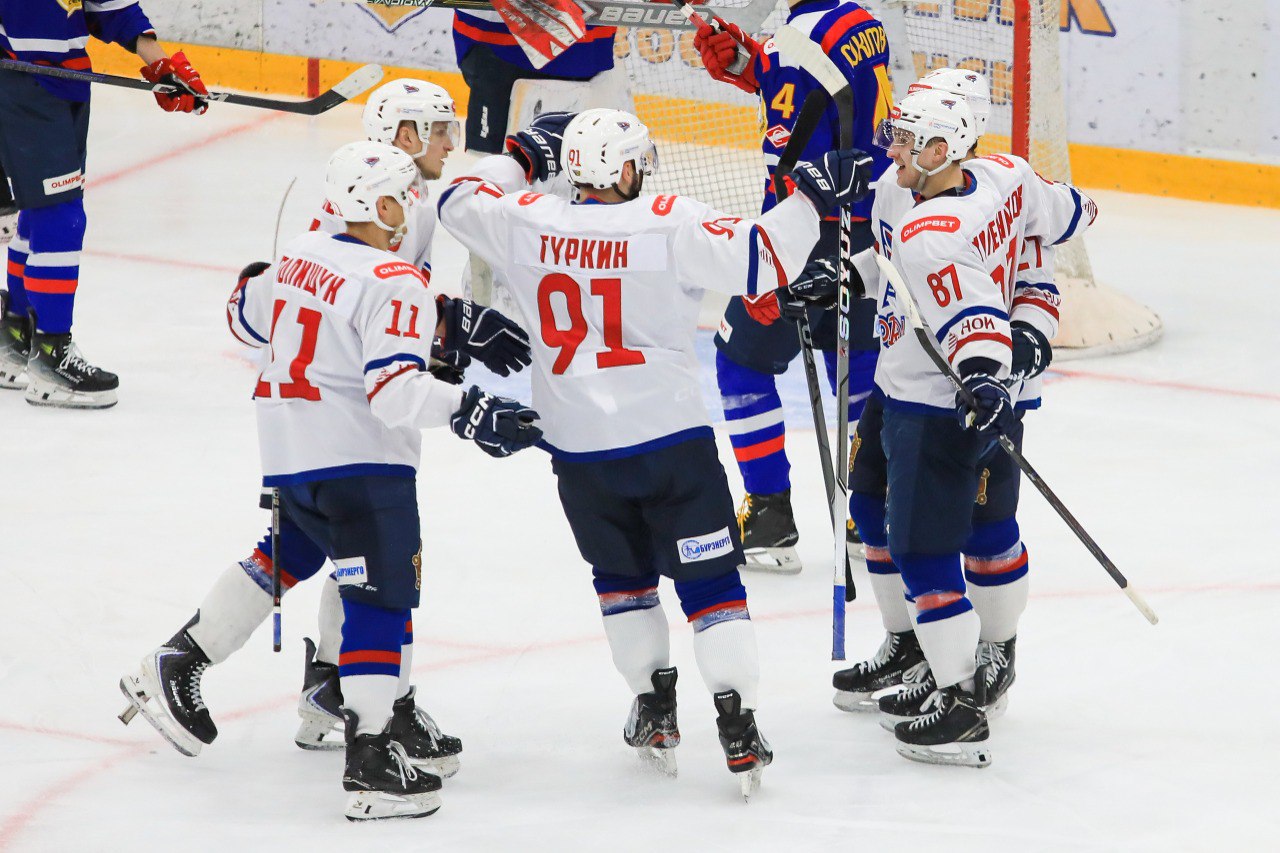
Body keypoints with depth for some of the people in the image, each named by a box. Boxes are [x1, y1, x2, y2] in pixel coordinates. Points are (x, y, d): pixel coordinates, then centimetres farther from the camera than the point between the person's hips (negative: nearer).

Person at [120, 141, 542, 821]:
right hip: (356, 460, -9)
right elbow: (395, 391, -25)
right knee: (382, 595, -8)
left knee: (284, 557, 28)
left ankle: (173, 670, 34)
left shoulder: (299, 254, 9)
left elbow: (247, 314, 27)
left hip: (285, 452, 9)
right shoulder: (395, 286, -15)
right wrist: (467, 411, -28)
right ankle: (372, 762, -16)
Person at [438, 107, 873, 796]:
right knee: (709, 577, 2)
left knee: (622, 572, 23)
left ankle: (655, 711, 26)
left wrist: (522, 157, 27)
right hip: (671, 438, -3)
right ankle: (737, 725, -7)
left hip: (579, 449, 3)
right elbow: (759, 262, -17)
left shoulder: (527, 224, -3)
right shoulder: (671, 225, -13)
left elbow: (461, 201, 15)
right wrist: (811, 197, -6)